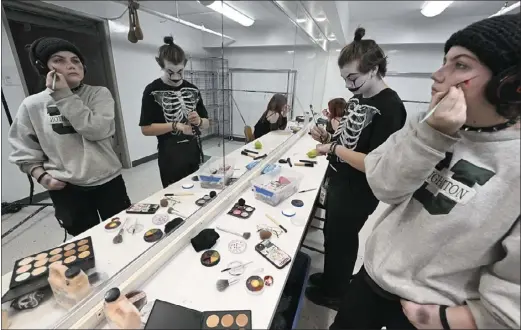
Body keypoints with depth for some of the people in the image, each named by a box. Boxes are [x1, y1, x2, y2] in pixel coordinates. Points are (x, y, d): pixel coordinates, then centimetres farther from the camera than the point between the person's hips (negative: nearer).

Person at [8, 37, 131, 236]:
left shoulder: (99, 94, -4)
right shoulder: (32, 105, -2)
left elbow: (98, 130, -21)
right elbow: (24, 149, 6)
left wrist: (65, 95, -18)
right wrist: (41, 175, -9)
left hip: (107, 181, 0)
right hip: (65, 188, 1)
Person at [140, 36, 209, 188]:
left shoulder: (192, 89, 6)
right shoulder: (152, 91, -6)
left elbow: (206, 123, 9)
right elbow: (146, 128, -8)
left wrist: (199, 121, -13)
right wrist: (175, 126, -19)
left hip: (195, 154, 4)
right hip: (170, 159, -4)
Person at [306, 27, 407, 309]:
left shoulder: (390, 107, -22)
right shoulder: (357, 99, 5)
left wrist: (333, 148, -21)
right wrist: (327, 137, -4)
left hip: (357, 195, -8)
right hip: (337, 183, 8)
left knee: (341, 242, 13)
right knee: (331, 236, 24)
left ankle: (333, 293, 40)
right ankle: (329, 278, 50)